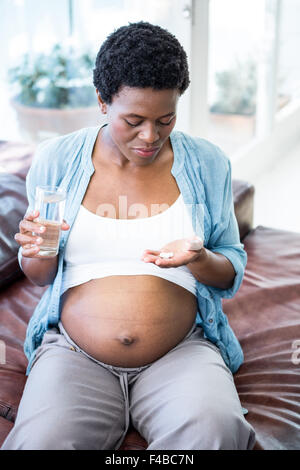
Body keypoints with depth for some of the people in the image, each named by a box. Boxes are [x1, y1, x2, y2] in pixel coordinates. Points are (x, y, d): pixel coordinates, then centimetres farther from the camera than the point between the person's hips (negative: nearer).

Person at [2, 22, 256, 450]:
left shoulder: (207, 164, 2)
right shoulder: (56, 159, 2)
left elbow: (232, 273, 8)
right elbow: (39, 276, 10)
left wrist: (199, 260, -15)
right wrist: (38, 252, -14)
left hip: (183, 352, 1)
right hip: (75, 352, 0)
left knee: (214, 431, -29)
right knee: (39, 441, -28)